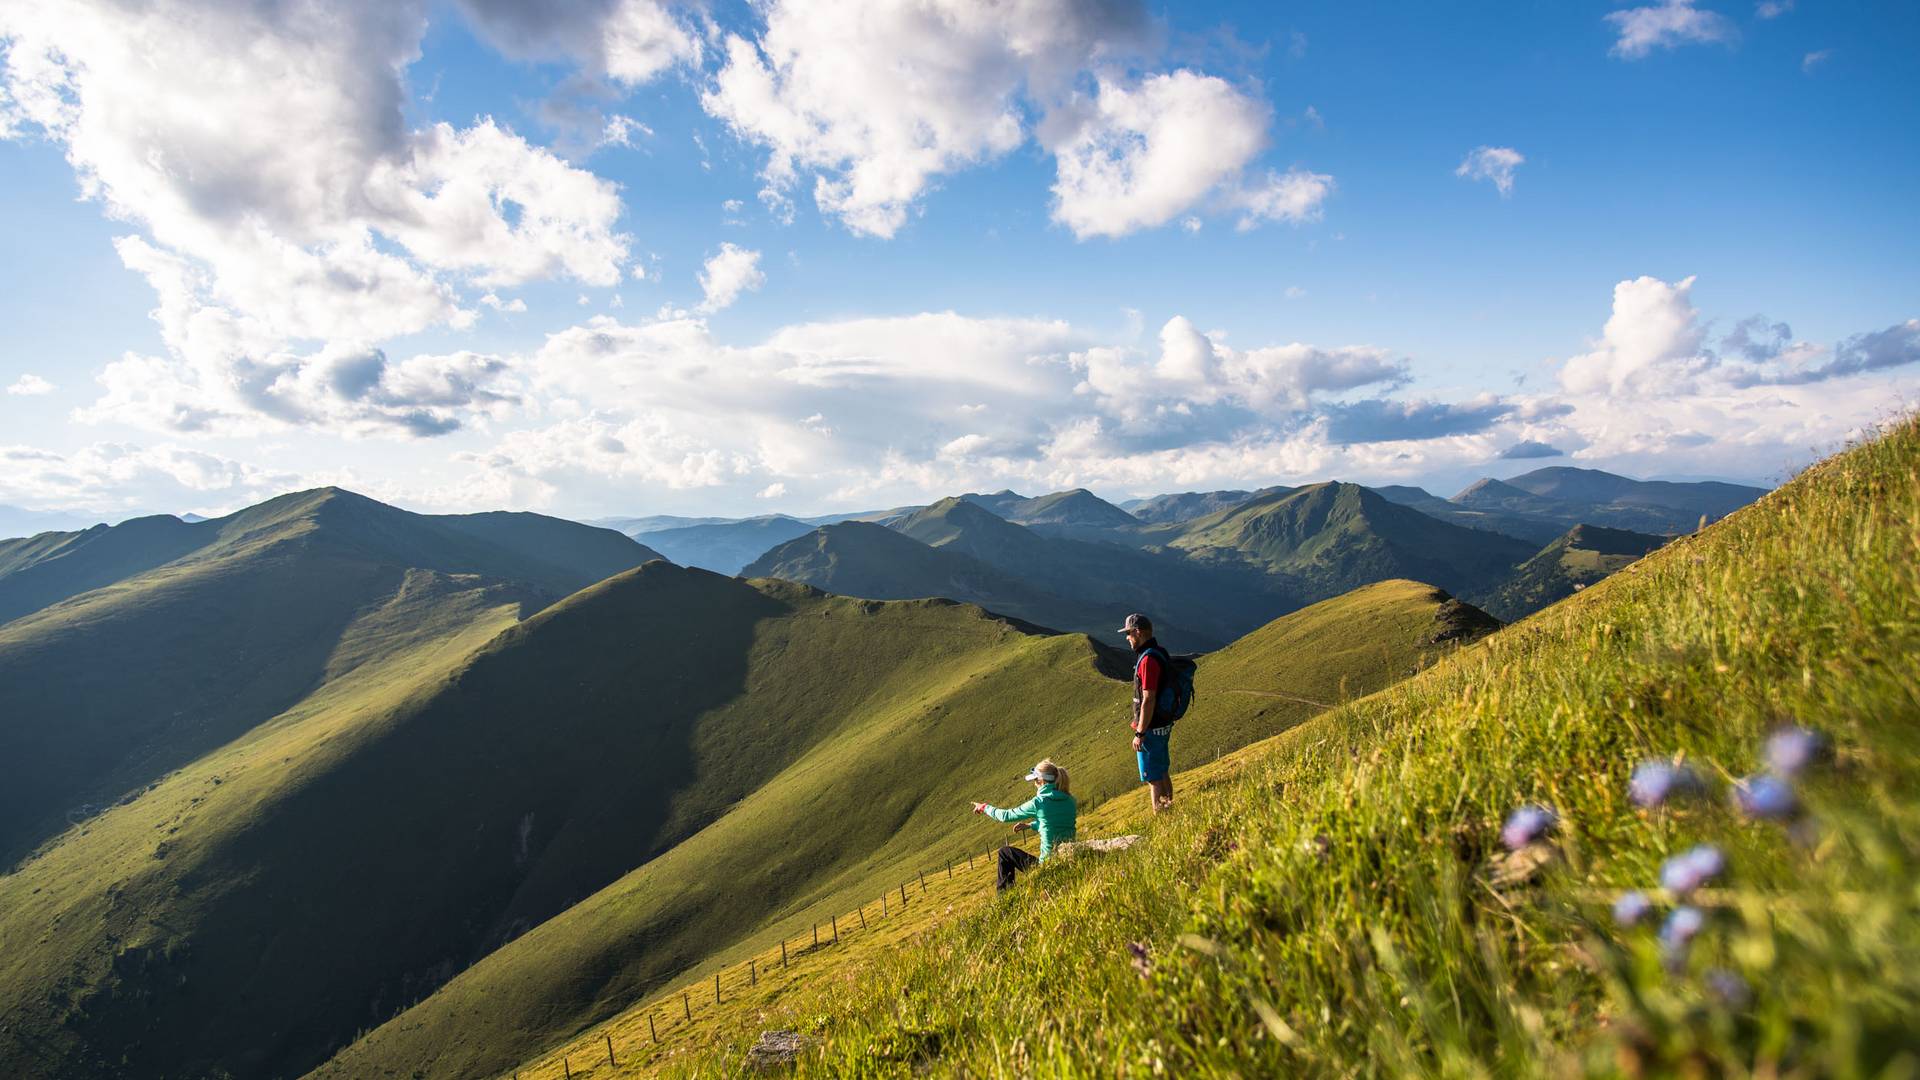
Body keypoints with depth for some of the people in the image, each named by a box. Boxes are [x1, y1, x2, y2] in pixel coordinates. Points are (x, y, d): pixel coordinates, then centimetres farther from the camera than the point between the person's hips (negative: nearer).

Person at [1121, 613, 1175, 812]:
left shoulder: (1148, 660, -24)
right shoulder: (1159, 652, 7)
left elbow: (1148, 700, -26)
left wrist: (1140, 734, -21)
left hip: (1152, 728, -10)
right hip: (1163, 724, 10)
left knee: (1153, 777, 1)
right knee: (1162, 771, 21)